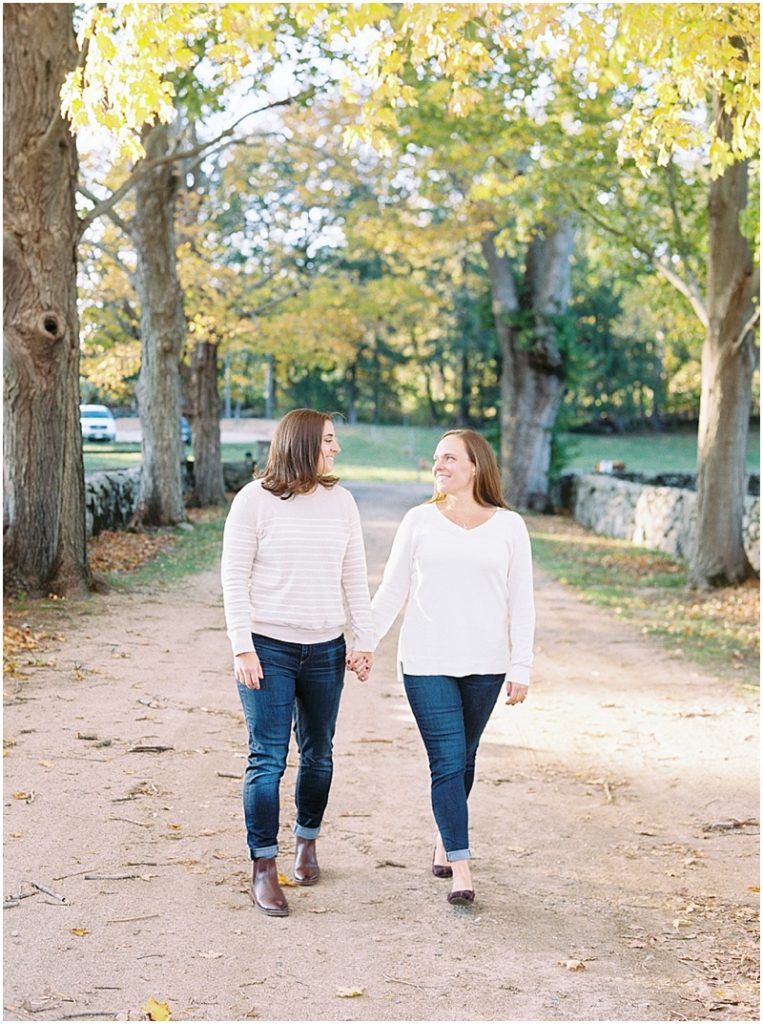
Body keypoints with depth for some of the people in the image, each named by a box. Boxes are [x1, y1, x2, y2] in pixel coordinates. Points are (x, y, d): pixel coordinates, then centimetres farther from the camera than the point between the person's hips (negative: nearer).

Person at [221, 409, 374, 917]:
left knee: (318, 753, 13)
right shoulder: (255, 499, -6)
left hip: (326, 648, 4)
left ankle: (307, 841, 33)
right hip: (268, 646, -4)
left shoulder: (340, 500, 5)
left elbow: (355, 577, 9)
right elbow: (235, 576, -5)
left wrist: (365, 640, 3)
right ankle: (264, 867, 4)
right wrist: (243, 647, -11)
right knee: (268, 758, -4)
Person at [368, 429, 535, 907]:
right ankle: (460, 870, -4)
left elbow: (521, 602, 4)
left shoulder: (509, 526, 3)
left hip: (484, 665, 1)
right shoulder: (419, 521, 3)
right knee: (447, 763, -7)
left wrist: (521, 668, 0)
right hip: (427, 663, -1)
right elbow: (392, 591, 8)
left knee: (463, 761, 12)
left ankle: (445, 841, 33)